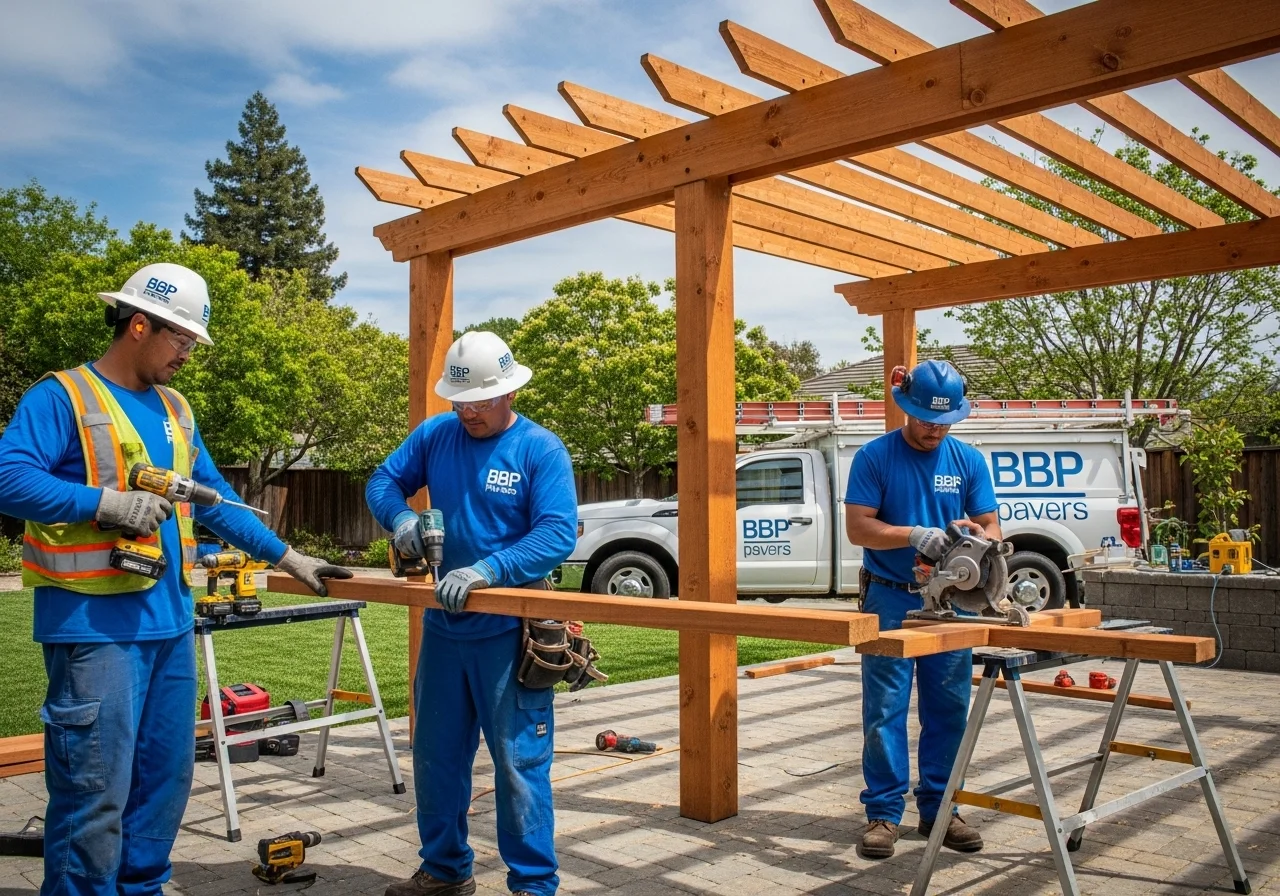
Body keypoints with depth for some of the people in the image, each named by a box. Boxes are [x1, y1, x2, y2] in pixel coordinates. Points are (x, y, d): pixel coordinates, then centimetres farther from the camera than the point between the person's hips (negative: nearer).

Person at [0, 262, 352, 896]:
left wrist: (289, 559, 17)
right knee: (96, 790, -3)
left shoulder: (175, 410, 16)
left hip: (169, 619, 8)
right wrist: (106, 503, -26)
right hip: (96, 624, -8)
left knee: (168, 776, 15)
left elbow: (214, 500, 20)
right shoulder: (62, 397, -6)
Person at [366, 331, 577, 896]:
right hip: (443, 627, 6)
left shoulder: (541, 450, -11)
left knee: (518, 763, 1)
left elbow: (558, 535, -20)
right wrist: (400, 518, -11)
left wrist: (486, 570, -32)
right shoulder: (436, 434, 4)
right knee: (435, 756, 17)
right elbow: (384, 481, 12)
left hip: (507, 632, -6)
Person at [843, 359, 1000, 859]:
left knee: (949, 711, 9)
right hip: (891, 599, -3)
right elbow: (858, 527, -10)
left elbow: (992, 527, 6)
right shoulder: (874, 457, -4)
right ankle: (883, 813, 9)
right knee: (885, 711, -1)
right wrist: (915, 535, -23)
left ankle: (938, 809, 22)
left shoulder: (968, 460, 6)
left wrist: (978, 534, -18)